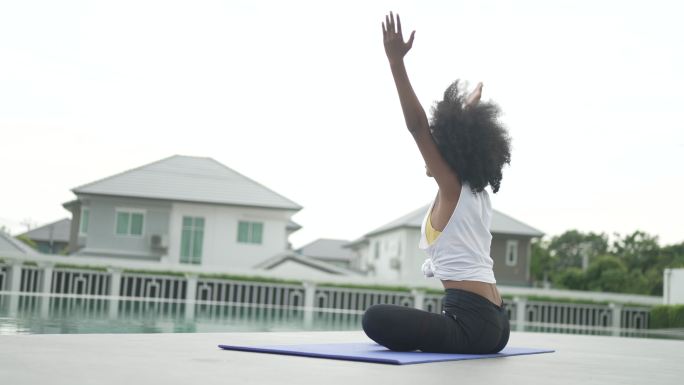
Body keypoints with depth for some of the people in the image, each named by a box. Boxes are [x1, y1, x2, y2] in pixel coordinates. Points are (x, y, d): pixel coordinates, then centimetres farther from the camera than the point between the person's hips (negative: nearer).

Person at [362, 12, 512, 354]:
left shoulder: (452, 188, -6)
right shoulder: (477, 190, 15)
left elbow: (417, 125, -13)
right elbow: (468, 137, 35)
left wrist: (396, 60, -15)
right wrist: (471, 108, 52)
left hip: (471, 323, -10)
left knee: (376, 319, -25)